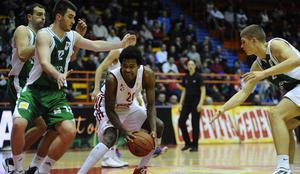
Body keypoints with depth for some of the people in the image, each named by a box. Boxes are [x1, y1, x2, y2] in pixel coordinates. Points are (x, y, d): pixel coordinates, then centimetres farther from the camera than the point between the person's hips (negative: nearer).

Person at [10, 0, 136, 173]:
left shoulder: (72, 36, 7)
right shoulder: (44, 35, -14)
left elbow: (96, 45, 20)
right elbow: (44, 63, -28)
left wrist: (121, 44, 16)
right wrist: (58, 75, -48)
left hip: (57, 94, 6)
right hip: (35, 90, -6)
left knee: (70, 131, -14)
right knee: (18, 124, -28)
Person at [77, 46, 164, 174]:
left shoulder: (147, 75, -25)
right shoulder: (112, 79, -36)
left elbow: (150, 105, -17)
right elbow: (110, 110, -28)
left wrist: (153, 130, -30)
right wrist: (125, 131, -38)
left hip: (128, 106, 6)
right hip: (107, 107, -6)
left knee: (159, 127, 1)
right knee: (110, 138, -31)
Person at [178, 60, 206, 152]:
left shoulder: (198, 77, -6)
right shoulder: (186, 77, 10)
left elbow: (203, 91, -9)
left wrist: (201, 103, -18)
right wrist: (181, 103, 8)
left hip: (196, 102, -6)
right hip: (187, 102, 6)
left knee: (195, 124, -3)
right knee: (181, 121, -4)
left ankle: (195, 145, 5)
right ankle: (187, 143, 9)